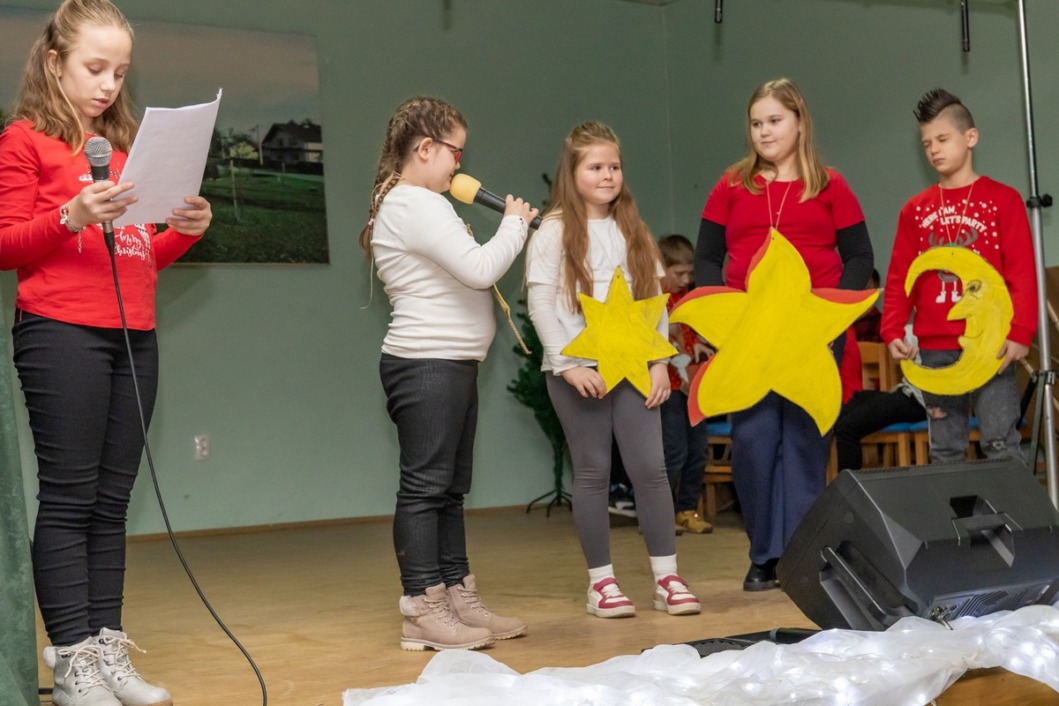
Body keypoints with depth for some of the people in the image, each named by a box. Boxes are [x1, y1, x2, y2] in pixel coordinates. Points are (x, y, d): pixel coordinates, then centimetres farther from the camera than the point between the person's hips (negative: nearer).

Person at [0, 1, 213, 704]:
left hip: (134, 336, 6)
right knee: (69, 497, -5)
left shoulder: (129, 146, 20)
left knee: (111, 500, 6)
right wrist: (71, 217, -18)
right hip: (61, 331, -6)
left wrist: (185, 230, 4)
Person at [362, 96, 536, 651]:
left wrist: (512, 230, 6)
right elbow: (479, 270, -21)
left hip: (450, 365, 11)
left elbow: (463, 275, 16)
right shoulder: (415, 205, -14)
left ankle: (458, 598, 20)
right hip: (427, 365, -11)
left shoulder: (414, 205, 19)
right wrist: (515, 224, -6)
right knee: (425, 487, -6)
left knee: (450, 489, 13)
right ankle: (423, 611, -2)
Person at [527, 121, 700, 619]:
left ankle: (667, 577, 5)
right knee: (593, 472, 2)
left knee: (650, 467, -1)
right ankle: (601, 581, 10)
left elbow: (655, 299, 12)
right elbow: (540, 302, -8)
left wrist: (659, 362, 4)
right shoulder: (555, 231, -2)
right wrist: (568, 364, -15)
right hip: (578, 369, -3)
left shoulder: (633, 230, 12)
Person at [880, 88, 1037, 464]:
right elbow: (899, 278, 10)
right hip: (935, 348, 4)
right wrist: (893, 331, -2)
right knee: (944, 450, 8)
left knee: (1001, 444, -5)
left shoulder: (1002, 199, 2)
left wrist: (1020, 332, -14)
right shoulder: (915, 209, 11)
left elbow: (1022, 274, -4)